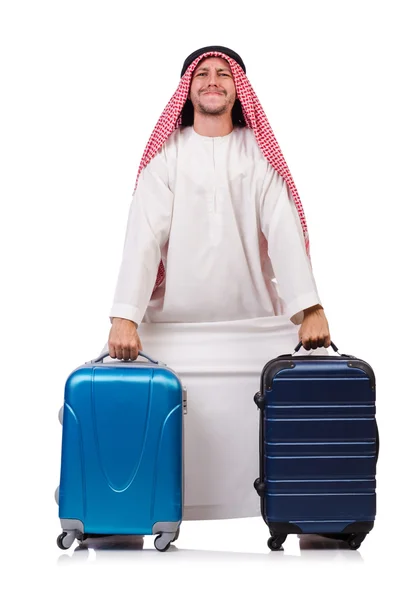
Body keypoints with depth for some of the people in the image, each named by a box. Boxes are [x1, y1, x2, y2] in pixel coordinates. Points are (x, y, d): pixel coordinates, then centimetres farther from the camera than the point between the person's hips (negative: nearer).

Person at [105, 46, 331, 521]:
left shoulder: (259, 153, 7)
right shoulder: (166, 154, 4)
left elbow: (283, 231, -4)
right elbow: (144, 235, -5)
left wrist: (310, 308, -16)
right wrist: (125, 317, -16)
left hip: (257, 326, 1)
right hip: (177, 326, -1)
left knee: (254, 437, -3)